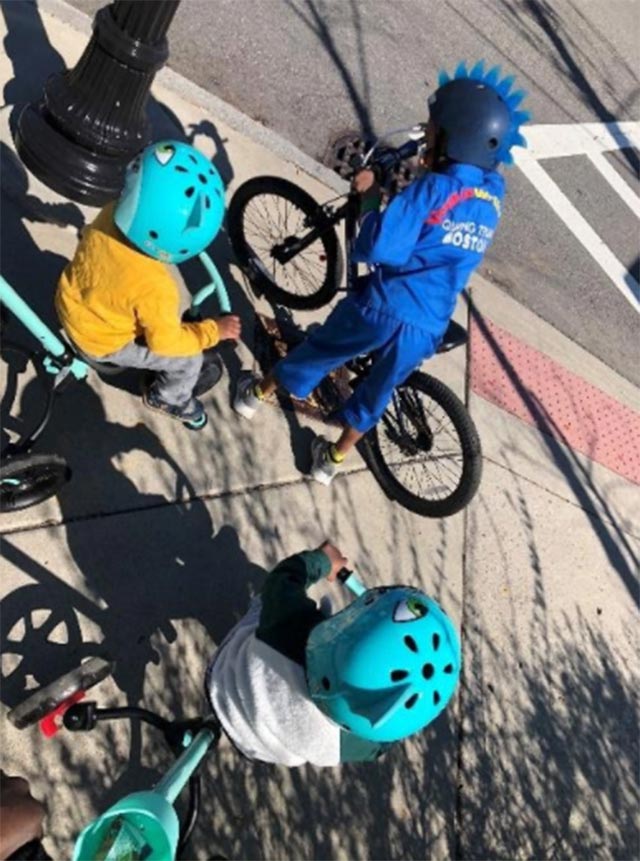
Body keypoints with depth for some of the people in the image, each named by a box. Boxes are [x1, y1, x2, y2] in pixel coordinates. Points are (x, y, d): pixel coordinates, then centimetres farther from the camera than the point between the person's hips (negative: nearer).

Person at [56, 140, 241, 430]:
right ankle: (167, 398, 31)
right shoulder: (155, 289, -40)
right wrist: (213, 330, -14)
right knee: (189, 359, 3)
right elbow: (166, 342, -23)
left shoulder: (110, 214, -23)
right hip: (101, 342, -7)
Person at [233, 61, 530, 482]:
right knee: (378, 391, 25)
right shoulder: (493, 200, 7)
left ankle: (258, 393, 44)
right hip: (429, 329, 5)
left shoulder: (434, 188, -14)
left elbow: (375, 249, -21)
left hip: (383, 308, -5)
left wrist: (369, 195, -6)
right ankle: (334, 458, 41)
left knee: (321, 348, 22)